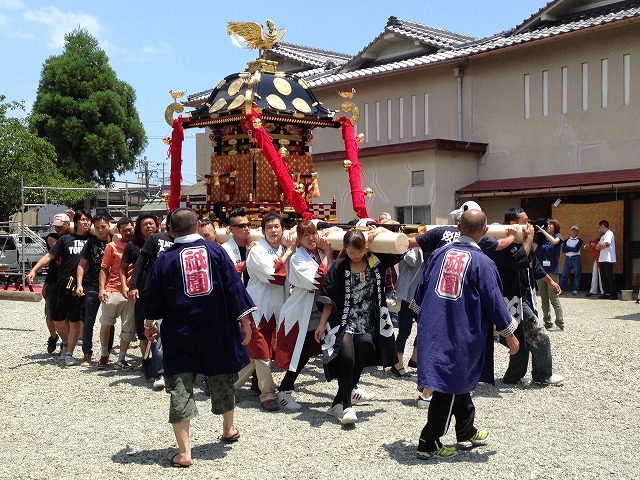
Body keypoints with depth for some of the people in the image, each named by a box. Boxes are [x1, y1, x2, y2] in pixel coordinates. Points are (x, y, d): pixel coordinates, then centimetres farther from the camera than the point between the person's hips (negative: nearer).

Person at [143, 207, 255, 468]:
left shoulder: (165, 259, -3)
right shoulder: (215, 250, -4)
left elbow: (154, 296, 6)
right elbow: (233, 286, -6)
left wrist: (149, 324, 24)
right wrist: (244, 320, 1)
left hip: (179, 335, -1)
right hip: (216, 331, 1)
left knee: (180, 388, 1)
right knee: (222, 379, 21)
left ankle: (184, 451, -3)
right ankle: (229, 429, 40)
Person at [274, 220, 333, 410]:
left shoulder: (321, 253, 8)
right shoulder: (297, 258, -11)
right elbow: (317, 281, -25)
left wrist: (328, 251, -7)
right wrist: (327, 254, -16)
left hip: (323, 312, 6)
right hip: (303, 314, -6)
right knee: (301, 356, -2)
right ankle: (284, 392, 14)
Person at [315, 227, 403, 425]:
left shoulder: (376, 261, 1)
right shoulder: (339, 267, -6)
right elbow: (329, 299, -2)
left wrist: (381, 231, -7)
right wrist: (322, 324, -2)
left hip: (368, 325, 3)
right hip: (345, 322, -3)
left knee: (359, 365, 4)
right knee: (347, 359, -25)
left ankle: (339, 403, 21)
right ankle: (346, 406, -16)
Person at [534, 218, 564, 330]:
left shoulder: (558, 236, 4)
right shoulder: (541, 238, 11)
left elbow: (554, 241, -19)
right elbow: (533, 249, 0)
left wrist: (542, 231, -15)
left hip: (553, 271, -4)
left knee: (554, 298, -6)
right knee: (544, 299, 7)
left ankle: (560, 323, 0)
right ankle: (547, 323, 14)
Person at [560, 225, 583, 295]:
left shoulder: (579, 240, 3)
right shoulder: (567, 240, 13)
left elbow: (576, 249, -13)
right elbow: (563, 249, -2)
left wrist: (568, 248, -4)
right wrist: (572, 249, -9)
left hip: (576, 258, -3)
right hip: (568, 258, 3)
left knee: (577, 274, 0)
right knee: (564, 274, 0)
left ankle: (576, 290, 5)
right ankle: (561, 289, 4)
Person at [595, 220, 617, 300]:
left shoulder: (609, 233, -7)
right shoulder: (603, 236, 21)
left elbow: (604, 244, -19)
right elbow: (597, 247, 15)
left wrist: (600, 246, 1)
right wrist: (601, 245, -5)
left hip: (608, 259, -9)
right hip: (602, 259, 9)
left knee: (610, 277, -8)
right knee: (604, 277, 8)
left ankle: (614, 294, -5)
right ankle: (606, 293, 12)